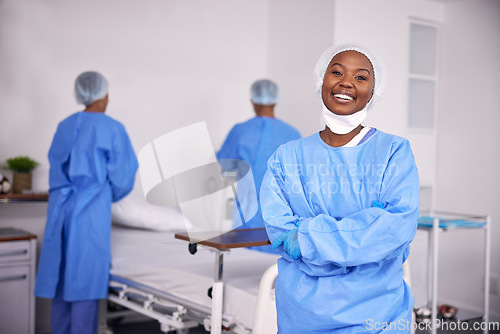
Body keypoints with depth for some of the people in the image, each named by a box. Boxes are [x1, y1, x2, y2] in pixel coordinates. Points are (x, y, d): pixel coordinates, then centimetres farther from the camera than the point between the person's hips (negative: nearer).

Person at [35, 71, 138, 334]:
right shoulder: (112, 128, -4)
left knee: (61, 278, 10)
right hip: (91, 211, -6)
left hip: (60, 208, 6)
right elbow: (123, 176, -3)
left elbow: (57, 168, 16)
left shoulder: (64, 127, 12)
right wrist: (109, 195, 16)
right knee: (85, 279, -2)